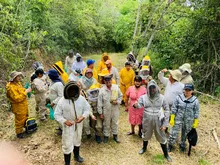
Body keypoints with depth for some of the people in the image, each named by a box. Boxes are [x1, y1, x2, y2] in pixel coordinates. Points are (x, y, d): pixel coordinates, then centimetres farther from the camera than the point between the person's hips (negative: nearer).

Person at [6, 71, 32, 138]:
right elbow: (17, 98, -29)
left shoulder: (18, 83, 3)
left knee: (25, 118, 26)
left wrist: (26, 90, 2)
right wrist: (26, 92, -27)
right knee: (19, 121, 9)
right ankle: (19, 133, 30)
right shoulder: (11, 87, -26)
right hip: (18, 107, -9)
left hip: (24, 105, 9)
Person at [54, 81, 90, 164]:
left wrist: (83, 117, -21)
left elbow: (87, 108, -3)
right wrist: (64, 121, -29)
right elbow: (57, 114, -13)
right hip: (68, 126, -3)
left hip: (78, 125, 4)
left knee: (77, 141, 26)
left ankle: (76, 156, 54)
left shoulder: (81, 98, -14)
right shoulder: (62, 101, -21)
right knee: (67, 145, 7)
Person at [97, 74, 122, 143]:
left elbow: (120, 96, 7)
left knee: (115, 123, 19)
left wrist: (117, 101, -14)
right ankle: (106, 136, 38)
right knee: (106, 124, 15)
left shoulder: (116, 87, -9)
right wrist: (100, 113, -7)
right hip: (106, 111, -2)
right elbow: (99, 102, -10)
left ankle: (115, 135, 40)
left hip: (115, 110, 2)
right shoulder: (102, 90, -15)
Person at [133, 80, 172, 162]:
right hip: (147, 121, 1)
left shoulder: (161, 97, -7)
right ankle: (144, 148, 50)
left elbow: (167, 110, -2)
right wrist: (136, 105, -49)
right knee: (146, 135, 22)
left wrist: (165, 123, -6)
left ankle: (166, 154, 36)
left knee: (162, 138, 13)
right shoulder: (143, 97, -8)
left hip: (158, 121, 0)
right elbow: (139, 105, -23)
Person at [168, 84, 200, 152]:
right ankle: (170, 145, 29)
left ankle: (182, 145, 46)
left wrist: (195, 122, 3)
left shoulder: (195, 100, -10)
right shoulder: (178, 97, -12)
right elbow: (174, 108, -6)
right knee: (174, 133, 5)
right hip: (178, 119, -1)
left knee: (185, 134, 20)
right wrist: (172, 118, -6)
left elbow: (196, 112, 0)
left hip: (189, 121, 1)